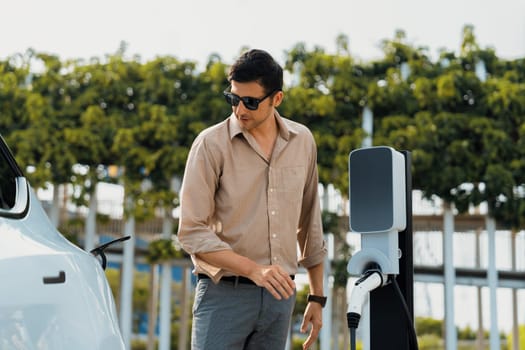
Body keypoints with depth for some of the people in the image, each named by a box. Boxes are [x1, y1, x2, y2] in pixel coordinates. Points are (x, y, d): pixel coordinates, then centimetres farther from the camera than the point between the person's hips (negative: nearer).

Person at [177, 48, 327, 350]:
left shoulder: (302, 141, 7)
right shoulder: (211, 144, -6)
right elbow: (192, 233, -11)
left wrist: (317, 296, 17)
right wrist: (253, 270, -22)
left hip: (280, 293, 4)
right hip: (224, 292, -4)